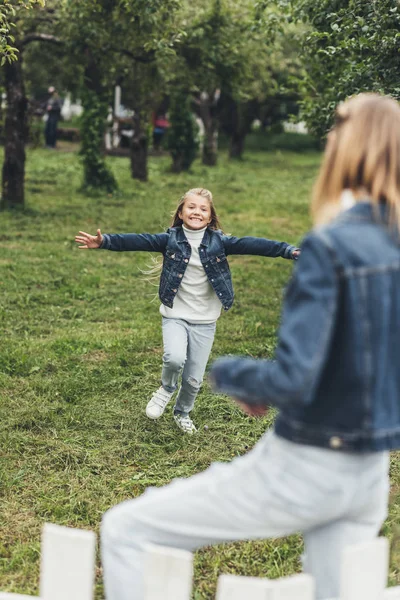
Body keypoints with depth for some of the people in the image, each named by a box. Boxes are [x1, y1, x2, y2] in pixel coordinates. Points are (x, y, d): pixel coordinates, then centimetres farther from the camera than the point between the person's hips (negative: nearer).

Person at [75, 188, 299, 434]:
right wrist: (105, 241, -26)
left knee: (194, 379, 5)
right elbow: (138, 241, -12)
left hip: (205, 321, 1)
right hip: (175, 316, -1)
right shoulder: (171, 239, -3)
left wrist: (289, 250, -23)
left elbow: (249, 245, -13)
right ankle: (167, 388, 8)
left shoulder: (218, 241, -3)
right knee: (175, 358, -28)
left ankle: (183, 413, 37)